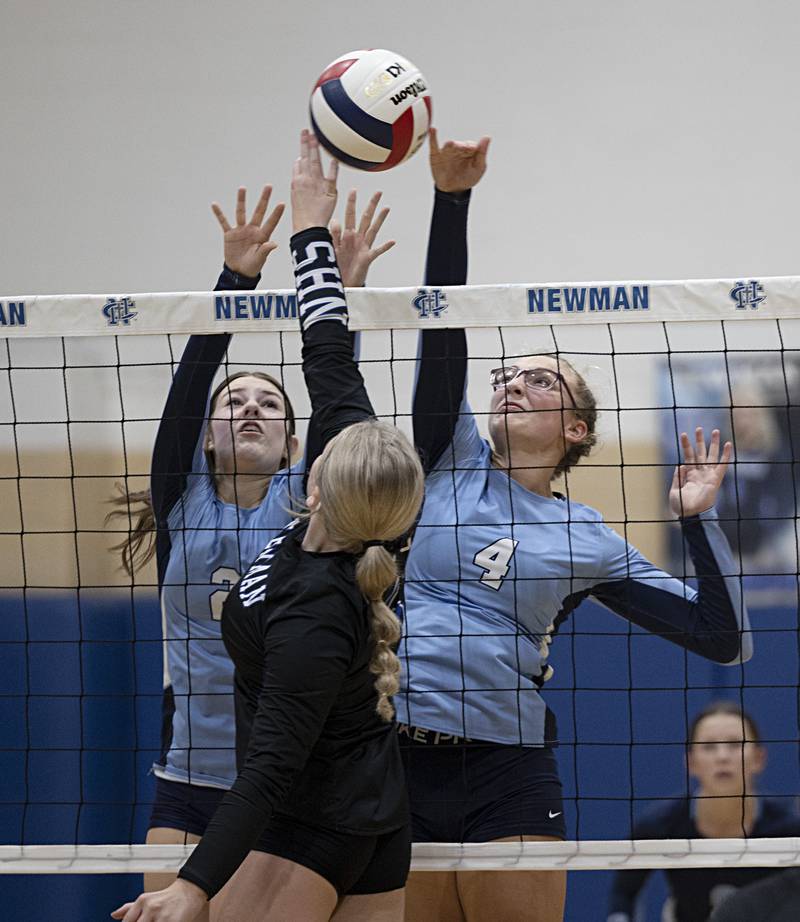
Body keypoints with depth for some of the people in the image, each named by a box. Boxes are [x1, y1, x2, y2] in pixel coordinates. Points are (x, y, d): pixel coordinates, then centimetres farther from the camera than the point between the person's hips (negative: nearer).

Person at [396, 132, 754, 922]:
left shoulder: (588, 541, 8)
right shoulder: (452, 466, 10)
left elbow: (721, 639, 5)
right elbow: (442, 332, -2)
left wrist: (697, 519, -1)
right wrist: (452, 199, -11)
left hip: (506, 781, -1)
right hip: (397, 764, 1)